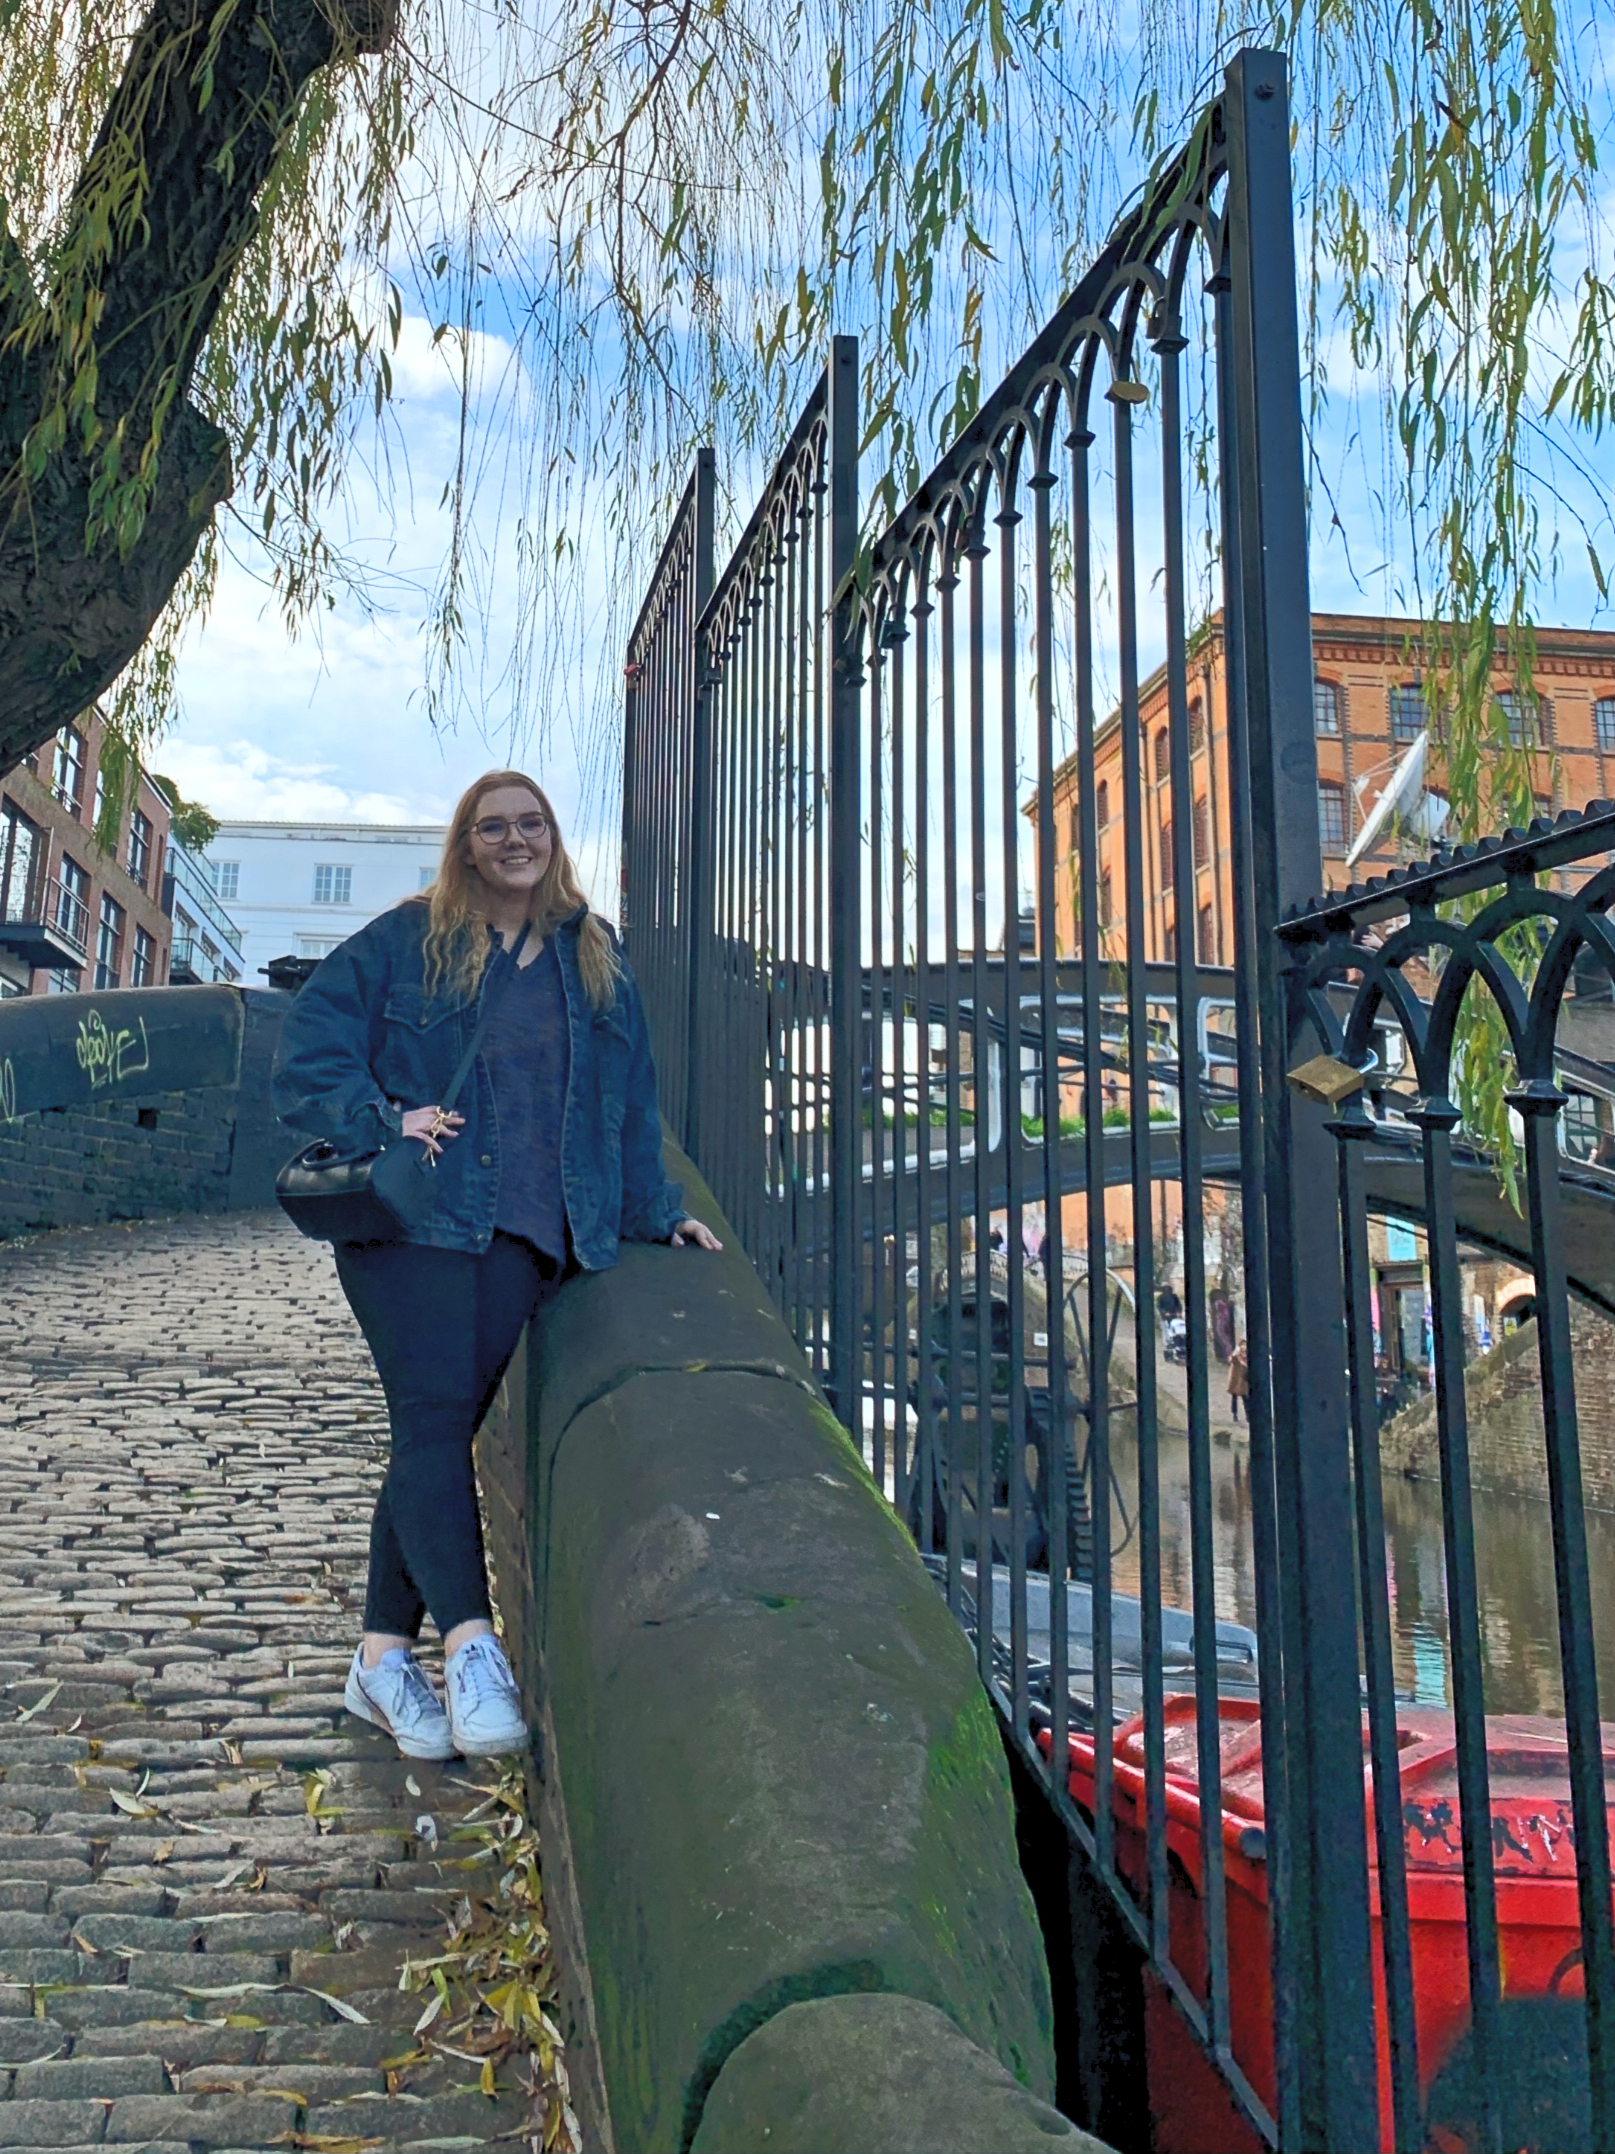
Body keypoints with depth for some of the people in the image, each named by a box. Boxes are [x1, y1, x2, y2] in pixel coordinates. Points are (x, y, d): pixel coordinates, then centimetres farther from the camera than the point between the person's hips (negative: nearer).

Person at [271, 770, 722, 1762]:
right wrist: (380, 1118, -12)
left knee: (440, 1432, 2)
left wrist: (658, 1210, 18)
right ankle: (472, 1643, -22)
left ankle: (386, 1655, 6)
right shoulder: (407, 940, 7)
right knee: (433, 1415, -17)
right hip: (416, 1217, -3)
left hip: (525, 1236, 3)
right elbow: (314, 1038, 2)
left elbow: (631, 1101, 22)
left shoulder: (598, 961, 18)